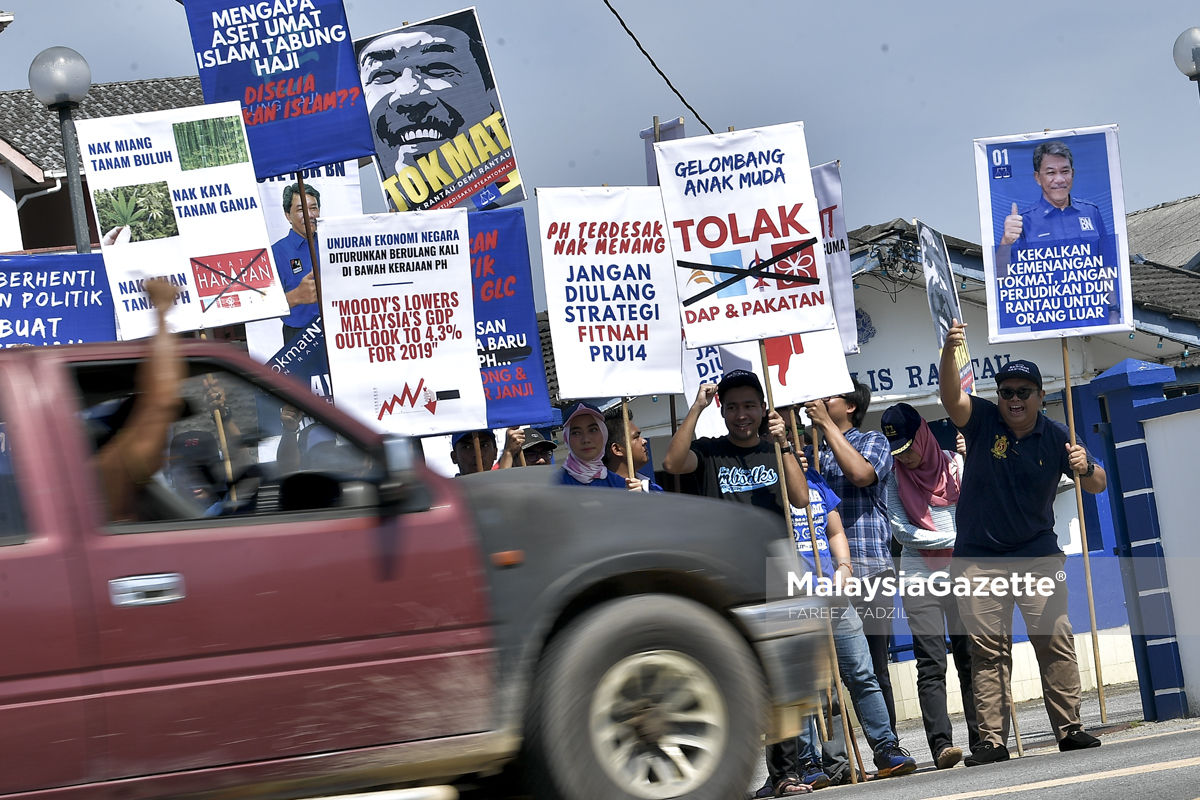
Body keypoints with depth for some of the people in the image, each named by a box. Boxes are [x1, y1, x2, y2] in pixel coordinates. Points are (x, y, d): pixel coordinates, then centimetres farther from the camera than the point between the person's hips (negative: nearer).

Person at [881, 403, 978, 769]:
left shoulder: (954, 464, 5)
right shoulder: (895, 478, 3)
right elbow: (901, 530, -4)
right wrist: (952, 538, -9)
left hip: (961, 574, 1)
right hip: (918, 578, -1)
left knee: (970, 657, 3)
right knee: (931, 664, -9)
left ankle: (982, 739, 9)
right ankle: (941, 744, -14)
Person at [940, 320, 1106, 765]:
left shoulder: (1055, 436, 0)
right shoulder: (982, 421, -4)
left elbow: (1097, 485, 2)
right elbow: (951, 398, -24)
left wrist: (1086, 468, -23)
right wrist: (949, 353, -42)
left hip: (1039, 556, 1)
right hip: (979, 558, -1)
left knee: (1056, 641, -3)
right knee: (987, 650, -2)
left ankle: (1069, 729, 5)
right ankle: (992, 741, -2)